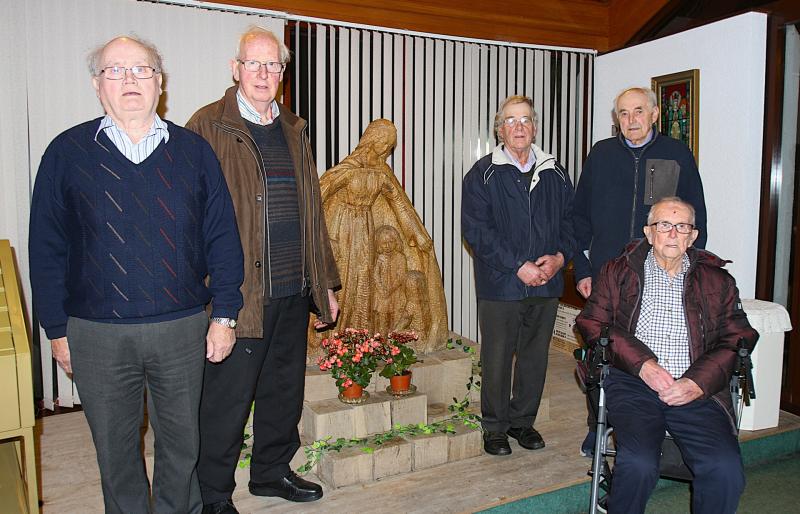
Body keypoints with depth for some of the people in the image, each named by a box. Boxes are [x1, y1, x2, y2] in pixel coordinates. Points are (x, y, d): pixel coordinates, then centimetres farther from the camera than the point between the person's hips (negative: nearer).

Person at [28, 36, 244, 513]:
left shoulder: (193, 151, 2)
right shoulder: (67, 153, 0)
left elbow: (223, 238, 2)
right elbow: (47, 249, 3)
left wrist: (224, 314, -1)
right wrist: (57, 330, 1)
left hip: (183, 329, 1)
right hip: (98, 334, 0)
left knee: (182, 443, 15)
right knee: (116, 449, 15)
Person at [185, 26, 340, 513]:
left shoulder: (294, 129, 14)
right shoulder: (208, 127, -5)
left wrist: (325, 283, 14)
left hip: (293, 290, 6)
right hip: (238, 291, -6)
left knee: (285, 387, 17)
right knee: (227, 396, 4)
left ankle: (273, 470, 38)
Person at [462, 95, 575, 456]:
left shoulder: (555, 175, 11)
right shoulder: (483, 175, -2)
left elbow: (571, 220, 14)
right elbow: (476, 229, -10)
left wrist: (559, 257, -6)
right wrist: (519, 266, -16)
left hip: (546, 284, 4)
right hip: (500, 285, -4)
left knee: (535, 356, 12)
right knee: (497, 357, 4)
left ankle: (523, 420, 29)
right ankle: (495, 427, 20)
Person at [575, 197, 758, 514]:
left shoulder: (717, 282, 18)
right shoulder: (618, 273, 13)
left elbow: (736, 341, 10)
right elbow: (593, 324, 4)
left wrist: (698, 383, -8)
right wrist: (642, 363, -10)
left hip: (695, 390, 2)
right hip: (633, 382, -1)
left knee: (726, 470, -23)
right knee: (639, 464, -27)